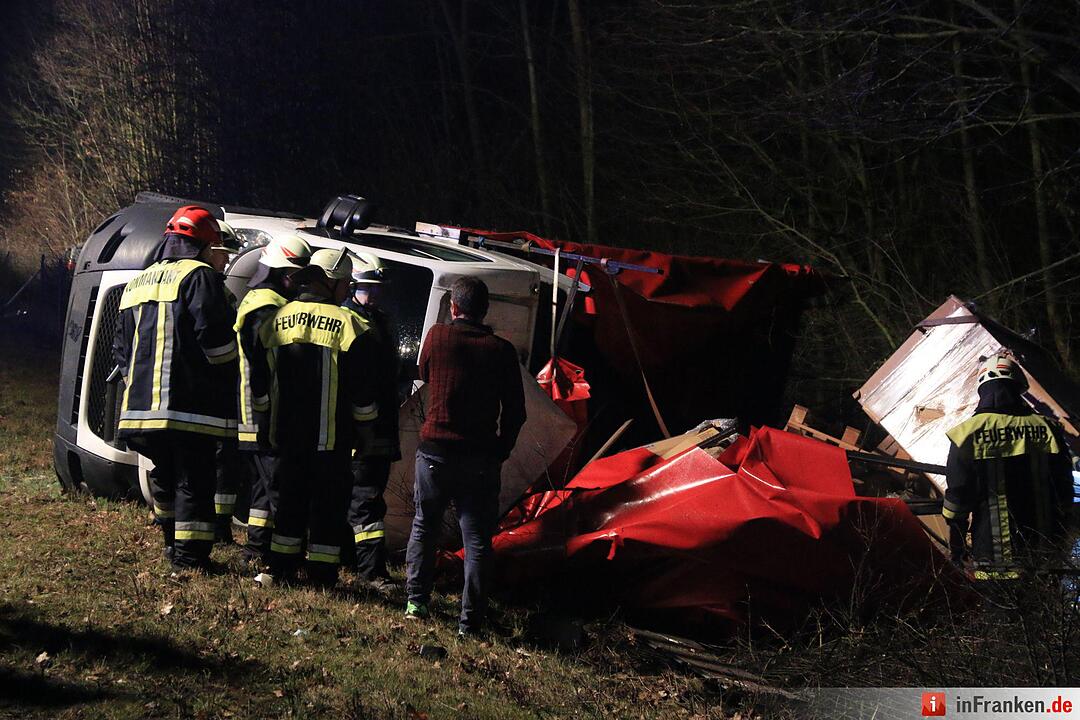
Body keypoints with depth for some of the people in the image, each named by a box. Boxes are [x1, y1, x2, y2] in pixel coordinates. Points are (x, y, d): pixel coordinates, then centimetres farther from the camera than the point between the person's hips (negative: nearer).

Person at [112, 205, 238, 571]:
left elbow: (121, 348, 21)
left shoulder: (136, 284, 20)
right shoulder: (199, 277, -6)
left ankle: (172, 544, 27)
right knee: (194, 481, -2)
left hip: (142, 403, 7)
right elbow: (215, 338, -14)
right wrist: (231, 377, 1)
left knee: (164, 475, 19)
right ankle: (190, 555, -2)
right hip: (190, 407, -7)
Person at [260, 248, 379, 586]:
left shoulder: (277, 320, 6)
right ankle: (321, 573, 4)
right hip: (331, 436, -5)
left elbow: (265, 378, 16)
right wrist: (365, 431, 5)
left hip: (286, 432, 5)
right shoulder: (348, 324, -10)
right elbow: (362, 389, -6)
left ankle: (281, 567, 18)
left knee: (290, 498, 15)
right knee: (328, 503, 3)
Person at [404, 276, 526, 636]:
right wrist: (500, 452, 11)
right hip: (480, 458, -1)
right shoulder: (501, 350, -4)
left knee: (423, 526, 20)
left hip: (434, 451, 1)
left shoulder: (437, 336, -3)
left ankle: (416, 601, 22)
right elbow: (515, 412, -1)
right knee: (477, 539, 4)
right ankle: (470, 621, 3)